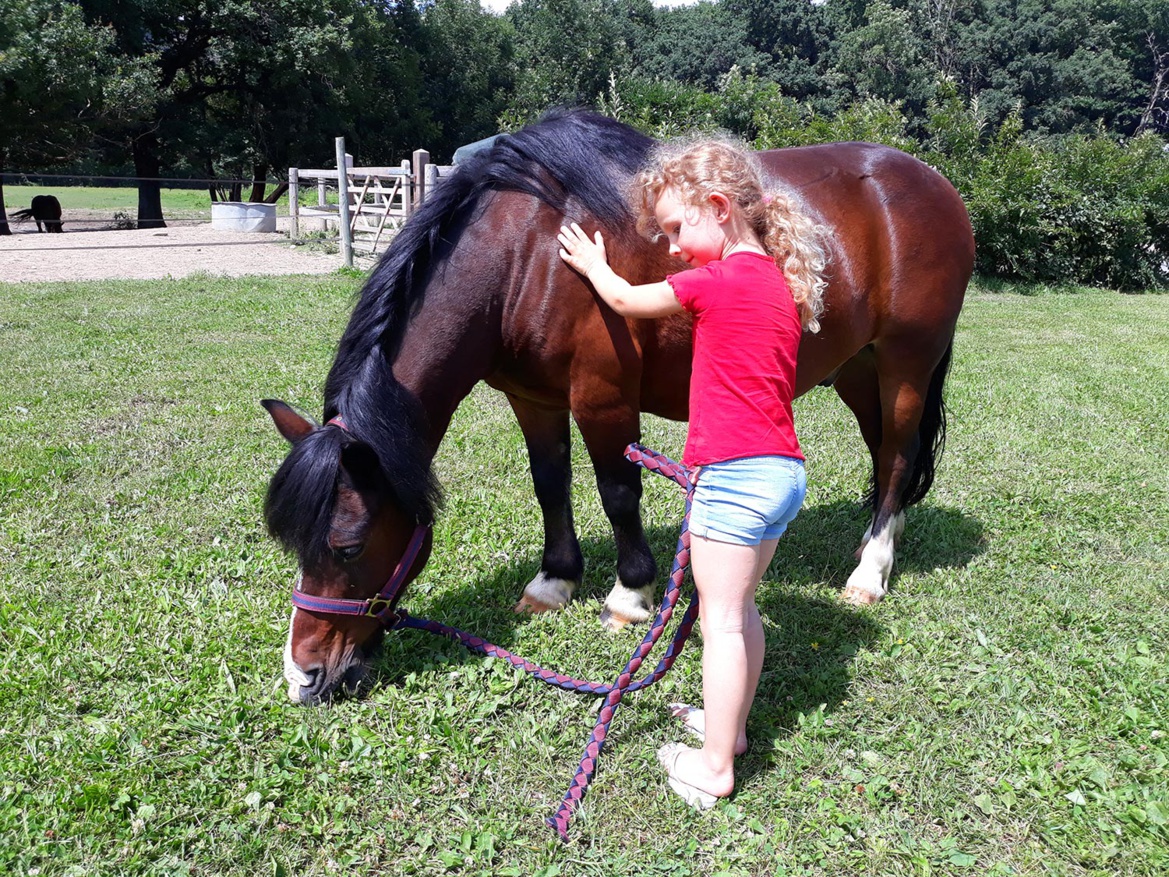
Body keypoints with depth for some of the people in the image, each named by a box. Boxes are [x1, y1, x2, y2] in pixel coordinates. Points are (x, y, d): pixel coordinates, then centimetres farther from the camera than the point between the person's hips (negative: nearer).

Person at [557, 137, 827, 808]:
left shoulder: (721, 281, -12)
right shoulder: (782, 282, 13)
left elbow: (628, 301, 2)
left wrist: (593, 264, 21)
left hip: (734, 473, -9)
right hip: (787, 470, 9)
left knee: (721, 620, -1)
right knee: (741, 607, 21)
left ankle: (714, 768, 7)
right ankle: (731, 725, 36)